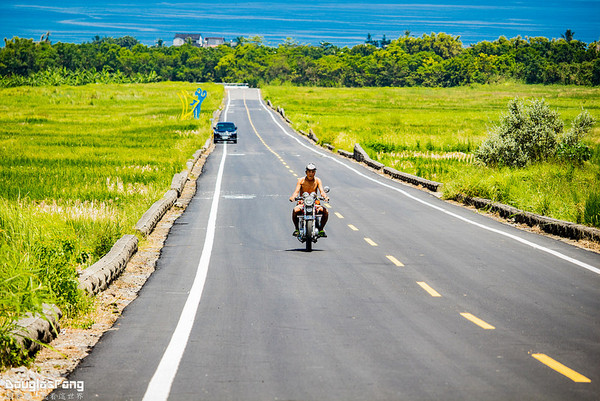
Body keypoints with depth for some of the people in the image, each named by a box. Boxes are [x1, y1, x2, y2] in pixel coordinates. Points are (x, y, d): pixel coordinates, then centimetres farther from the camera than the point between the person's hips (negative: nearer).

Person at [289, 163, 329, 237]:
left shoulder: (317, 180, 1)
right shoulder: (301, 180, -3)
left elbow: (322, 191, -10)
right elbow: (296, 191, -12)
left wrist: (325, 197, -34)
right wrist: (293, 197, -36)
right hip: (302, 203, -1)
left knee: (325, 211, -25)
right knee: (295, 210, -33)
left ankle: (321, 229, -4)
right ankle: (297, 229, -12)